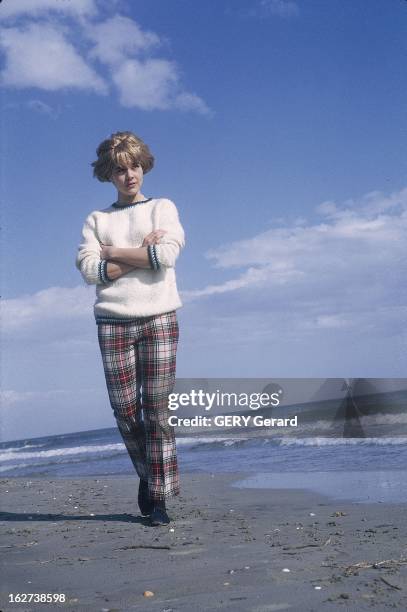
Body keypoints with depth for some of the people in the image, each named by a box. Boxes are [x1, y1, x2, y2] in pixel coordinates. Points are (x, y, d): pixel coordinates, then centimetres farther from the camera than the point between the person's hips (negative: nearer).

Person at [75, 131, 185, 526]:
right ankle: (147, 474, 25)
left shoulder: (163, 208, 11)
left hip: (159, 319, -2)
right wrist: (142, 250, -6)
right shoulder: (96, 220, 14)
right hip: (113, 322, 2)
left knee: (157, 410, -6)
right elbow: (90, 270, -2)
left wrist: (113, 252, -2)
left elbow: (166, 255, -9)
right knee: (125, 410, 1)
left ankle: (159, 496, 0)